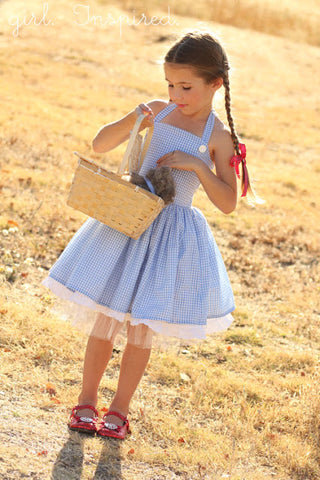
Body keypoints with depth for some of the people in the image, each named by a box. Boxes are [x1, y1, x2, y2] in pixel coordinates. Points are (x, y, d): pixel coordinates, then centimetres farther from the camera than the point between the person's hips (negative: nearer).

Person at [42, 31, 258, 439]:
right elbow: (99, 145, 4)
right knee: (104, 320, 7)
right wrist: (132, 120, -13)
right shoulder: (157, 111, 1)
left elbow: (228, 203, -8)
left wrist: (197, 166, -20)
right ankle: (86, 401, 22)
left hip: (173, 233, -2)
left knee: (141, 329, 5)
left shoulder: (219, 137, -6)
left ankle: (119, 409, 21)